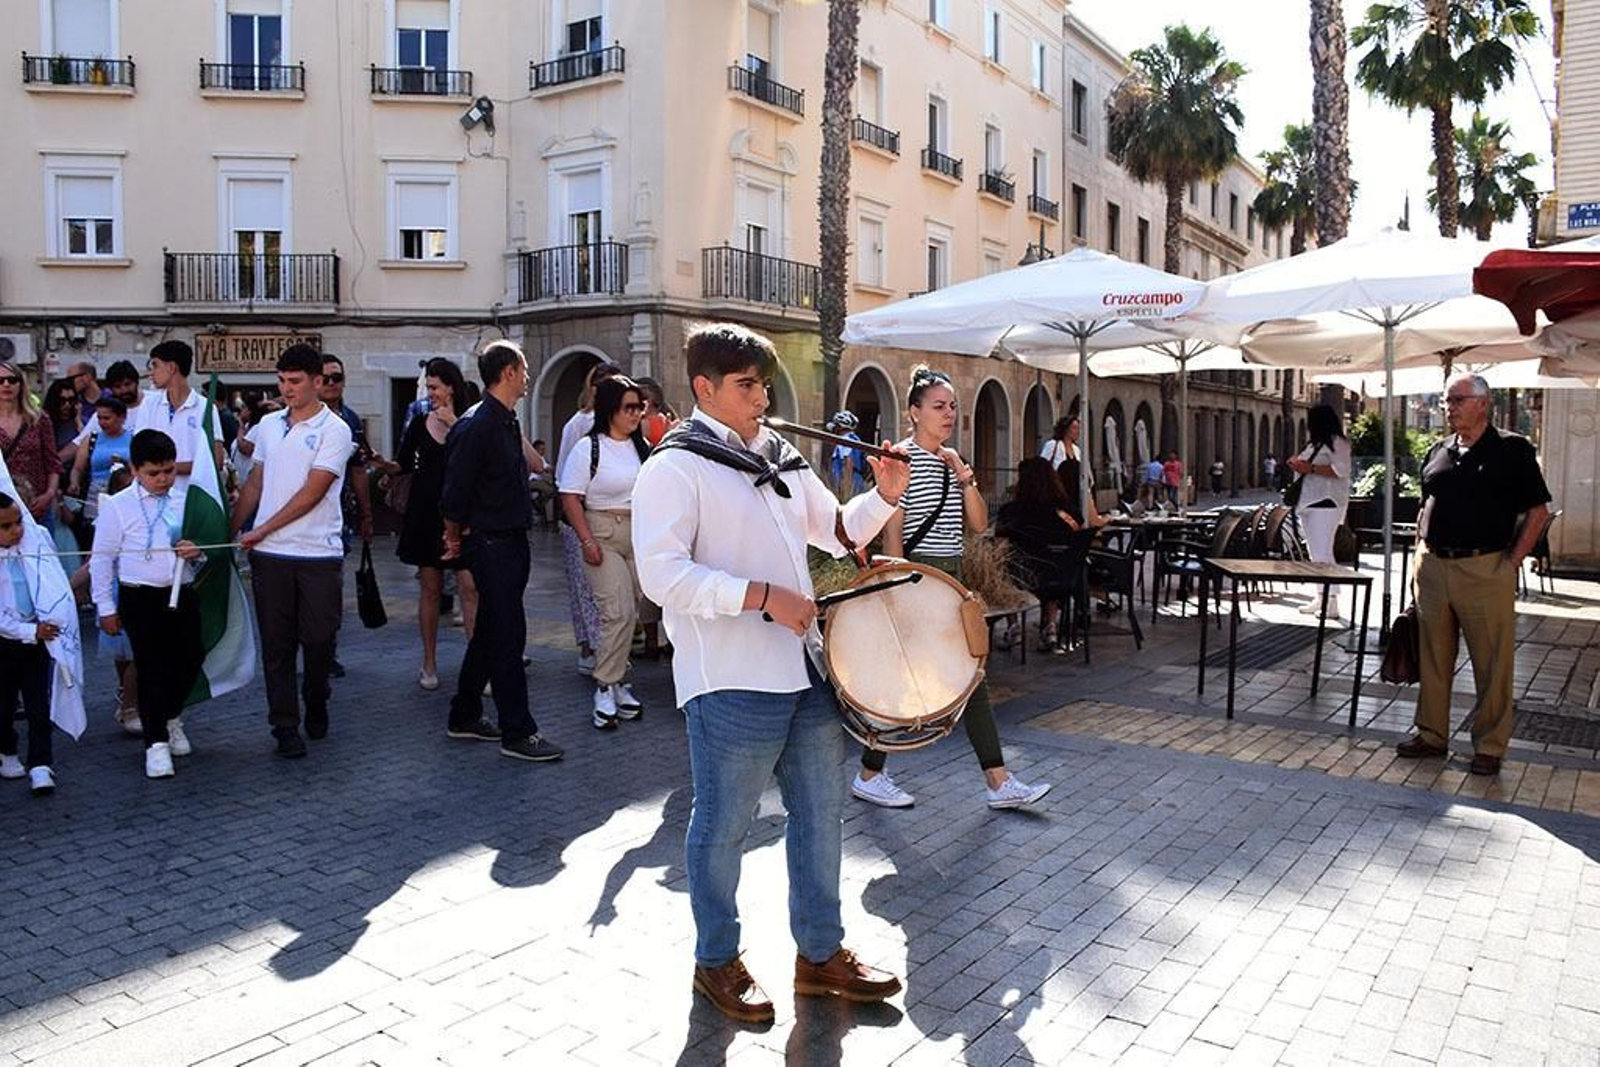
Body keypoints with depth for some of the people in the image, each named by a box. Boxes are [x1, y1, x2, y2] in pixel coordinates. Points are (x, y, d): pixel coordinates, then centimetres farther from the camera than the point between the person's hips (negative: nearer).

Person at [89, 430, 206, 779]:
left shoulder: (185, 503, 6)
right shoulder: (118, 507, -3)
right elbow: (102, 559, 1)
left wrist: (197, 552, -8)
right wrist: (106, 607, 0)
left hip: (182, 595, 4)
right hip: (140, 597, -3)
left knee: (190, 659, 7)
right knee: (151, 668, -2)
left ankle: (170, 718, 35)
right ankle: (156, 742, 8)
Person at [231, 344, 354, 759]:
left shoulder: (333, 430, -5)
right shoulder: (268, 425, 12)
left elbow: (312, 493, -11)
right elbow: (255, 483, 18)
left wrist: (262, 530, -10)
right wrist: (233, 531, 14)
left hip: (319, 553, -4)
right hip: (269, 554, 4)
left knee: (319, 638, 5)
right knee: (276, 643, 5)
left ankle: (316, 705, 29)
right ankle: (284, 725, 14)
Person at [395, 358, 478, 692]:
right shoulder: (420, 423, 7)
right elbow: (404, 465, 12)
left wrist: (454, 425, -18)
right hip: (425, 511, 3)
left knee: (470, 588, -8)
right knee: (431, 589, 8)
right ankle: (429, 664, 17)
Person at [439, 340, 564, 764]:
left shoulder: (507, 422, 13)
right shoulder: (476, 426, -18)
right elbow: (455, 490, -16)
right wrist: (456, 536, -1)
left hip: (511, 541, 10)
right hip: (491, 544, -9)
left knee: (491, 632, 16)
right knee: (508, 636, -5)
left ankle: (464, 716, 28)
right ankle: (517, 733, 3)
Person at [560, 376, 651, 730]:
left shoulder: (641, 446, 10)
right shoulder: (589, 448, -7)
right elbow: (570, 498, -10)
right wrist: (587, 541, -16)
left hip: (640, 534, 6)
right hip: (604, 534, -6)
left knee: (630, 613, 8)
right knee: (618, 611, -13)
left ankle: (615, 681, 20)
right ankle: (606, 689, -2)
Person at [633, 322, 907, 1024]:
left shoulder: (781, 459, 14)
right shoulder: (676, 467, -9)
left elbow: (837, 529, 24)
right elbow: (661, 574, -20)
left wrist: (883, 497, 6)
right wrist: (762, 595, -23)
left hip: (806, 669, 8)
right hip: (731, 682, -7)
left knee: (819, 813, 16)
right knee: (723, 826, 7)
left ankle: (820, 954, 33)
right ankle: (716, 962, 28)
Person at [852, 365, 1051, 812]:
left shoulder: (950, 460, 13)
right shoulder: (903, 458, -10)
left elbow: (979, 524, 10)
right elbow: (892, 529, -13)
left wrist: (965, 478, -3)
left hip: (951, 578, 8)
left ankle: (999, 783, 11)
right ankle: (868, 776, 16)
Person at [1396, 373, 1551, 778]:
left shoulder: (1513, 450, -2)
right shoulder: (1438, 452, 13)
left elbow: (1538, 512, -2)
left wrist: (1512, 562, -7)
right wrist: (1421, 554, 12)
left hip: (1486, 571, -5)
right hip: (1433, 568, 5)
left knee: (1493, 664, 1)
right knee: (1433, 658, 11)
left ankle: (1490, 746, 12)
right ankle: (1431, 734, 23)